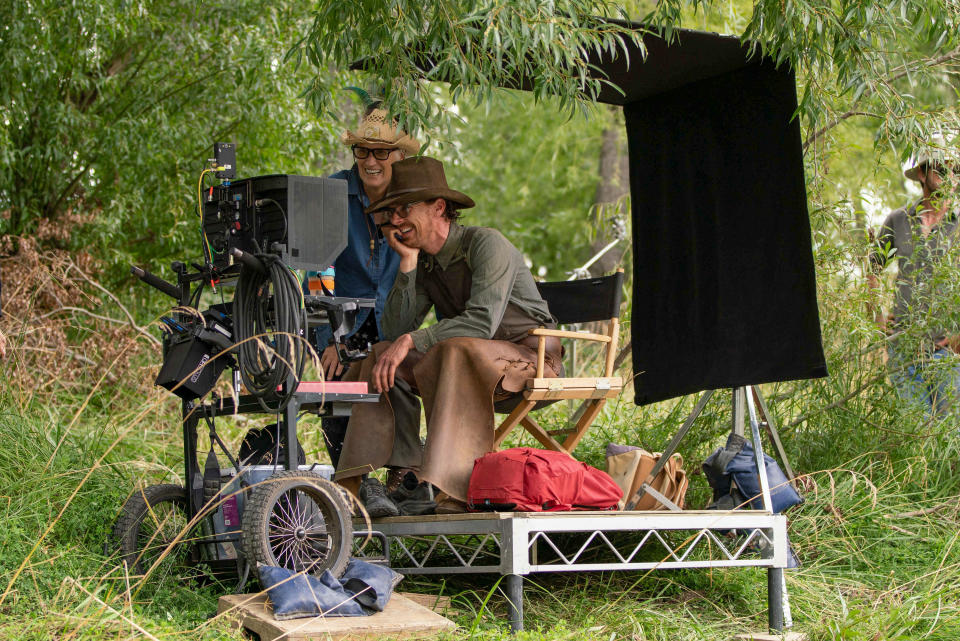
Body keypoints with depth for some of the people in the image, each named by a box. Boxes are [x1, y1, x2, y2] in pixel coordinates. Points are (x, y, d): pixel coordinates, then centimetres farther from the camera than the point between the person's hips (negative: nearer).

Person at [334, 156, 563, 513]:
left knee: (458, 350, -36)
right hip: (464, 361, 7)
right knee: (383, 356, -7)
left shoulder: (485, 244, -13)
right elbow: (395, 331, -3)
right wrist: (407, 262, -9)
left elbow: (482, 321, -26)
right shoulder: (422, 263, 8)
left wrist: (412, 341, -28)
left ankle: (452, 487, -42)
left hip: (530, 355, -7)